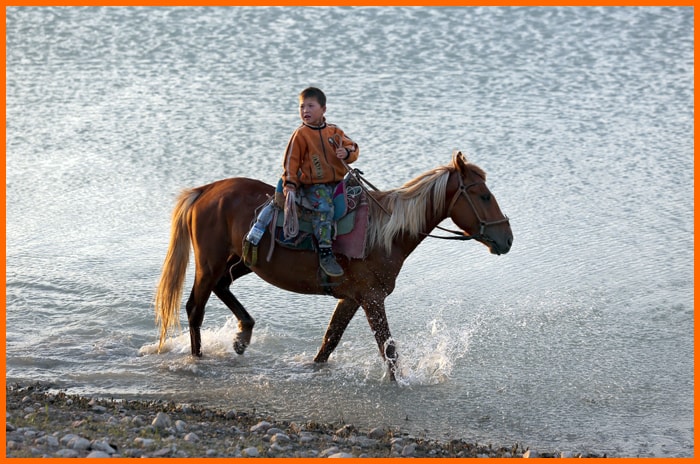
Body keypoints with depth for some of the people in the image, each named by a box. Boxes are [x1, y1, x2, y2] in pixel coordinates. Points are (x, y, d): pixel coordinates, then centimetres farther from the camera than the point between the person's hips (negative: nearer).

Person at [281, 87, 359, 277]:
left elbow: (352, 147, 13)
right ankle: (325, 253, -32)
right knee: (323, 207, -30)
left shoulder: (334, 131, 11)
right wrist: (289, 183, -10)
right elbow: (291, 160, 1)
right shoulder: (300, 135, 1)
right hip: (313, 185, -5)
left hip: (338, 181, 5)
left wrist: (347, 152, -12)